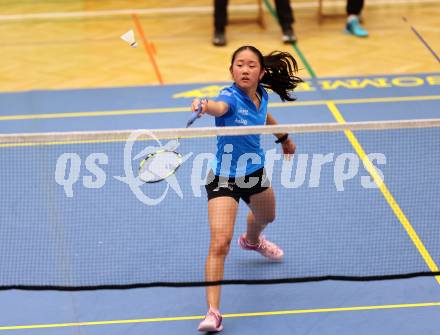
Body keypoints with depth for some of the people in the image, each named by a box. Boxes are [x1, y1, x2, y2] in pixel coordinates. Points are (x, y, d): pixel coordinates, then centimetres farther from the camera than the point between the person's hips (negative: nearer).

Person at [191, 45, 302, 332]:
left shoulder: (261, 95, -7)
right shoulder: (231, 97, -28)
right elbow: (219, 107, -54)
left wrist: (284, 137, 33)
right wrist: (204, 105, -77)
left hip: (255, 172, 8)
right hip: (224, 179, -8)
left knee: (266, 217, 35)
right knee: (220, 243, -20)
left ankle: (252, 241, 73)